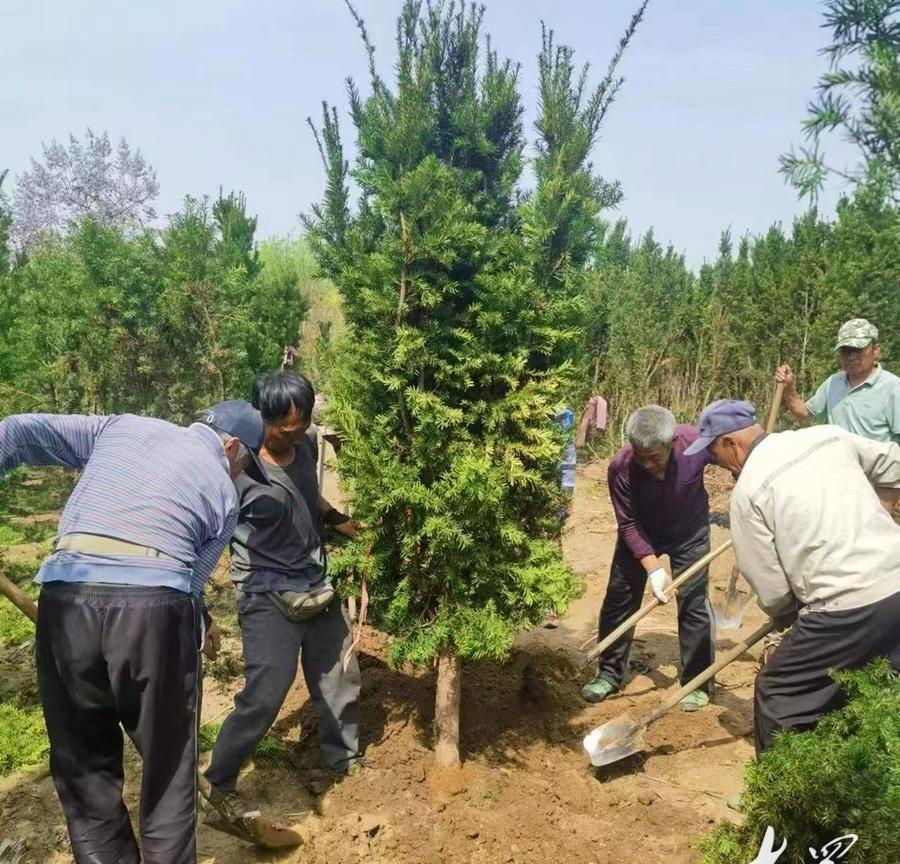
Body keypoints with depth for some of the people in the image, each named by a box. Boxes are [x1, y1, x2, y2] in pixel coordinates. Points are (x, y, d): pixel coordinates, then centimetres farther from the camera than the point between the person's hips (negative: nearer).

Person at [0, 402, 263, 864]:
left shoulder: (123, 426, 21)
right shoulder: (223, 492, 14)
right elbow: (191, 580, 8)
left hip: (65, 600, 3)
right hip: (154, 607, -2)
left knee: (82, 761, 18)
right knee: (168, 764, 16)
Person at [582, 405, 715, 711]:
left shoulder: (697, 442, -32)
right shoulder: (621, 468, -32)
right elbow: (629, 525, -23)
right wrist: (653, 568, -30)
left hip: (688, 533, 0)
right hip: (640, 534, 0)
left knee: (694, 603, -2)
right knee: (619, 599, 5)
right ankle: (609, 674, 22)